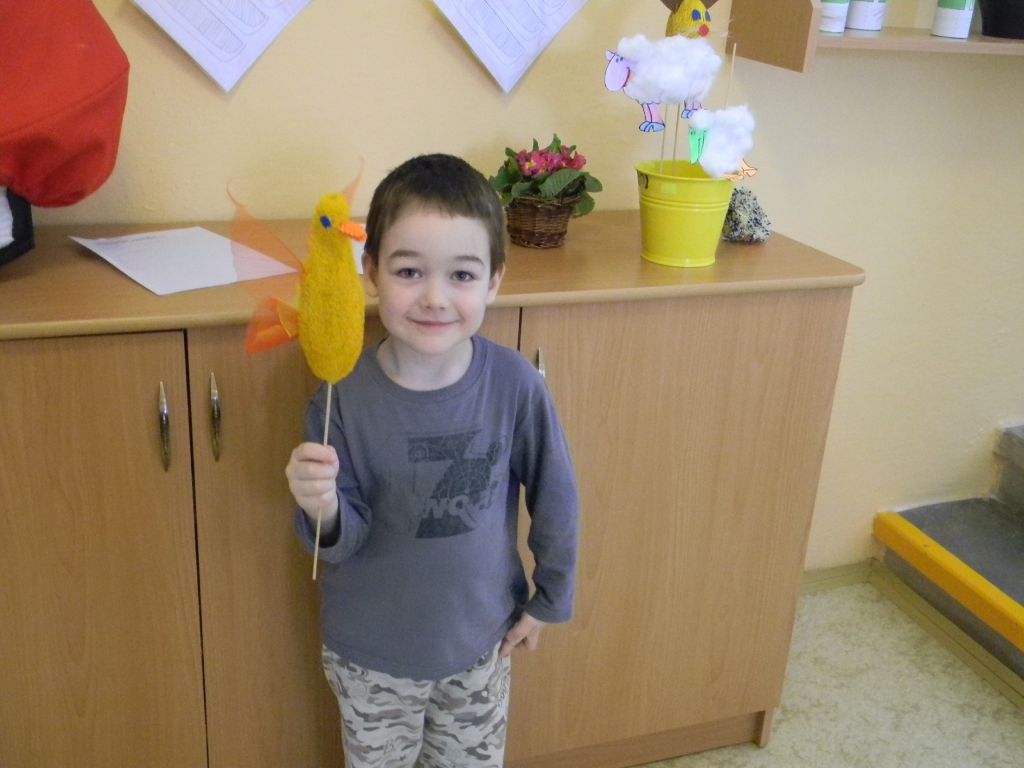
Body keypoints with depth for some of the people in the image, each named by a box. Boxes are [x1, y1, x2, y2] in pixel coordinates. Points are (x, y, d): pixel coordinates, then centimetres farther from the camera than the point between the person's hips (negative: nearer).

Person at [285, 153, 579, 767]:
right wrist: (324, 510, -36)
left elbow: (555, 498, -4)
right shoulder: (344, 395, -21)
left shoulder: (515, 384, -19)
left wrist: (549, 600, 5)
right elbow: (343, 543, -14)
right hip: (370, 654, 0)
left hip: (481, 643, 1)